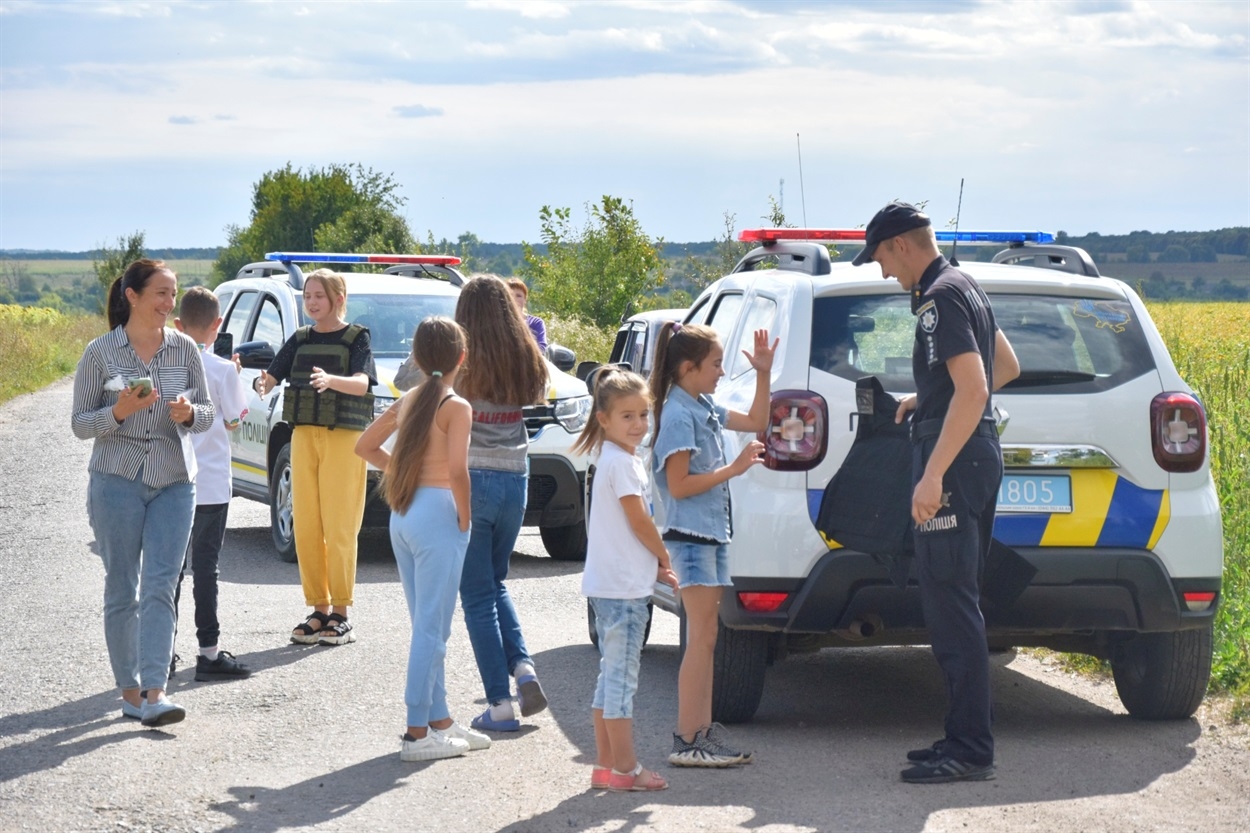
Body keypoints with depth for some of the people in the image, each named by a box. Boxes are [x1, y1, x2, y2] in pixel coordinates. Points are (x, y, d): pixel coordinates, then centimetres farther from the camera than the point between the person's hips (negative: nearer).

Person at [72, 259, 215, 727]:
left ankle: (155, 693, -15)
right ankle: (129, 691, 14)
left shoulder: (184, 349, 2)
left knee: (159, 587, -9)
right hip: (117, 481, -1)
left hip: (174, 483, 1)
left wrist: (189, 413, -13)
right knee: (122, 591, 4)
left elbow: (207, 413, 10)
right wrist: (119, 411, -20)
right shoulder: (100, 353, -4)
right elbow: (80, 425, -1)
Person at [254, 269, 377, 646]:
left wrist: (330, 380, -37)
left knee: (339, 527, -6)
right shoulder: (300, 340, 13)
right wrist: (263, 384, -21)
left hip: (344, 438, -5)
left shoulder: (356, 338, -1)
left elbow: (361, 383, -17)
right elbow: (271, 376, 4)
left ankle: (340, 615, -2)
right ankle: (319, 610, 11)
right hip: (304, 435, 5)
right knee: (306, 527, 3)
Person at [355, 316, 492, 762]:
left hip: (402, 515, 8)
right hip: (437, 515, -8)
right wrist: (465, 519, -10)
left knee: (426, 628, 16)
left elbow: (365, 446, 19)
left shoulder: (408, 401, 10)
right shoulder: (456, 407, -11)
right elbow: (457, 470, -21)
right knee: (431, 630, -3)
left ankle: (439, 719, 24)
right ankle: (417, 734, -2)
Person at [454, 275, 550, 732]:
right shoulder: (526, 364, 2)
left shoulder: (462, 365, -12)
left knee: (478, 594, 3)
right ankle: (522, 665, 3)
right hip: (515, 479, 5)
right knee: (495, 583, 23)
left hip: (471, 481, -5)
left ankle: (500, 702, 1)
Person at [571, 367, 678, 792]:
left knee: (611, 678, 13)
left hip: (610, 585, 10)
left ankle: (606, 765, 17)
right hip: (622, 587, -10)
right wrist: (664, 557, 1)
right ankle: (625, 769, -3)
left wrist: (655, 566, 12)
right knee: (621, 679, -6)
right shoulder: (621, 462, -15)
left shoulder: (621, 458, 16)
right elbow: (640, 522, -14)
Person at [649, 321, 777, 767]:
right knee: (702, 638, -10)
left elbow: (755, 421, 25)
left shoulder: (705, 408, 13)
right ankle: (687, 741, -9)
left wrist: (763, 374, 13)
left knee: (705, 638, 10)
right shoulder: (678, 415, -14)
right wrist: (734, 469, -17)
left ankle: (703, 733, 14)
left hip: (711, 533, 10)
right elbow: (679, 485, -18)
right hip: (690, 534, -10)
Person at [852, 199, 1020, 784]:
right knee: (954, 604, 13)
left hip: (954, 456, -11)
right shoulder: (963, 288, 17)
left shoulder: (941, 297, -15)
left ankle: (970, 751, -9)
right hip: (976, 453, 11)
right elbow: (1006, 368, 29)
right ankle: (965, 739, 17)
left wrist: (933, 475, -26)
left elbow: (973, 390, -23)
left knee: (950, 604, -10)